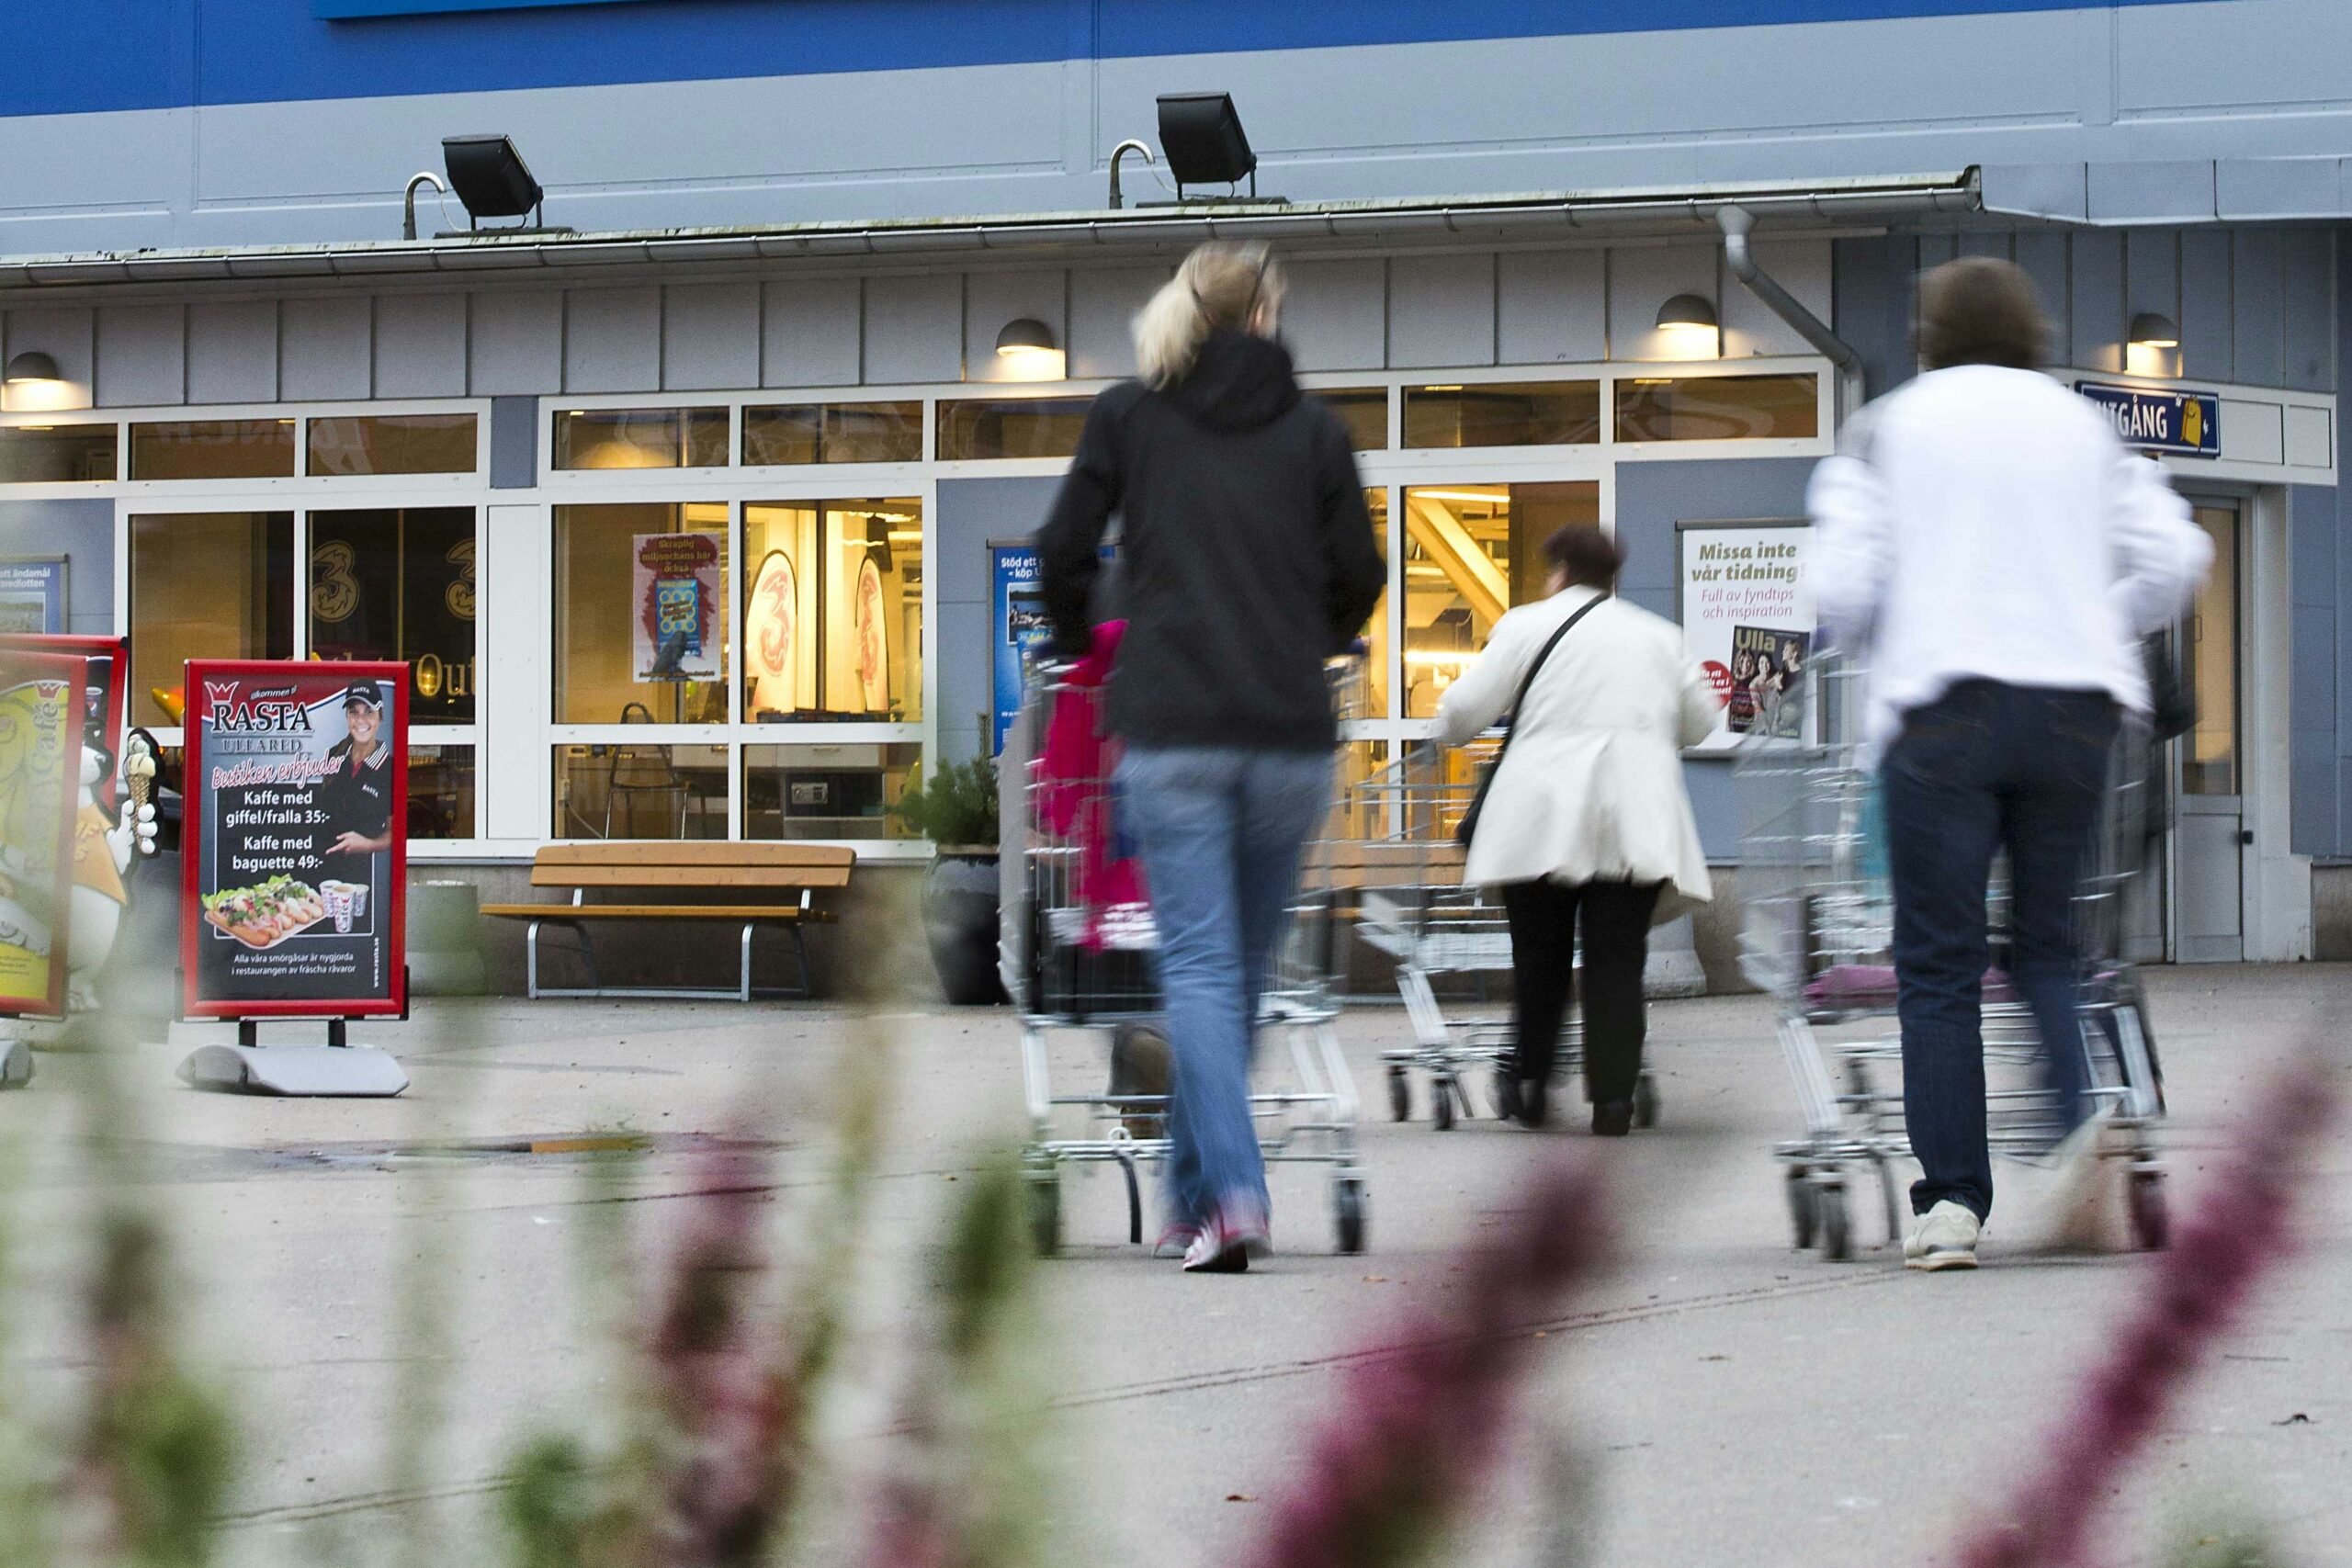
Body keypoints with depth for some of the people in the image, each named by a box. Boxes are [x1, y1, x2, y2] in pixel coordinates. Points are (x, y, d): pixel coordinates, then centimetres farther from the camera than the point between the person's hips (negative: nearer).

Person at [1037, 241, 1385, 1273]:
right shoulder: (1312, 427, 9)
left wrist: (1078, 648, 24)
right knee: (1242, 967, 12)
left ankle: (1233, 1194, -21)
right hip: (1291, 735, 1)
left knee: (1200, 963, -5)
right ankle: (1191, 1195, 20)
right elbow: (1359, 576, 8)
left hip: (1169, 730, -1)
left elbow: (1062, 552, 5)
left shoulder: (1127, 415, 6)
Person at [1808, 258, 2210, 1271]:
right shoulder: (2085, 426, 11)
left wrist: (1880, 651, 18)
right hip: (2075, 707, 3)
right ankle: (2090, 1128, -11)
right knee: (2049, 944, 13)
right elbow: (2173, 559, 4)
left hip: (1941, 708, -2)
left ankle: (1950, 1201, -2)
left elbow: (1842, 588, -4)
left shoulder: (1889, 429, 4)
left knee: (1939, 962, 2)